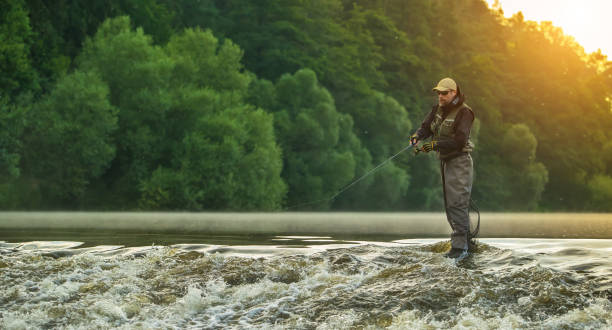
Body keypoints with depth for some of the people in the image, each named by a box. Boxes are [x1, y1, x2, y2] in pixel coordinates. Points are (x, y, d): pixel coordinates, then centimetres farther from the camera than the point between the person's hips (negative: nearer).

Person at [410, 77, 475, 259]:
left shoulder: (464, 112, -17)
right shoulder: (438, 108, 7)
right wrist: (417, 135, -20)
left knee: (457, 203, -13)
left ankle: (459, 246, -12)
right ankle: (464, 239, 25)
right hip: (444, 161, 9)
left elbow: (459, 141, -24)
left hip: (459, 161, -9)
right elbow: (426, 126, 2)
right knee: (449, 203, 14)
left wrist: (435, 145, -28)